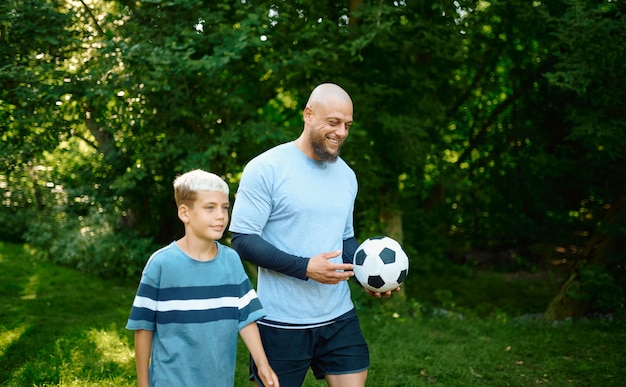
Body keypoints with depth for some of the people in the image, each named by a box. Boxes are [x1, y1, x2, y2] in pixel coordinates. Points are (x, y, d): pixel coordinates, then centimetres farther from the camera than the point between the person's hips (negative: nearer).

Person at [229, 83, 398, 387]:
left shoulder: (347, 176, 10)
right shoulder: (266, 169, -11)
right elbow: (243, 239, -13)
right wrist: (304, 267, -22)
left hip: (339, 318, 6)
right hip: (281, 324, -5)